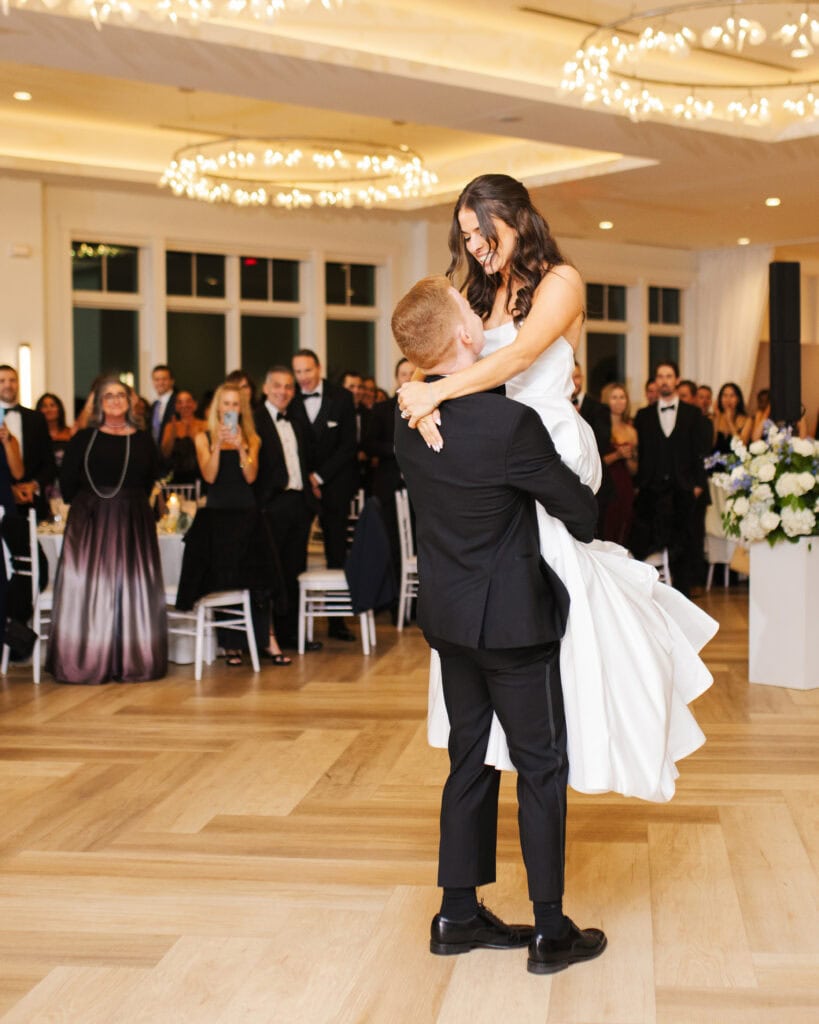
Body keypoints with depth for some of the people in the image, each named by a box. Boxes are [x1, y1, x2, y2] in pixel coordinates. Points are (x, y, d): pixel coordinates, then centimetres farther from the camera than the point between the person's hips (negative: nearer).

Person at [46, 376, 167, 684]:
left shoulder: (143, 440, 8)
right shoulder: (83, 439, 3)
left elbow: (149, 483, 10)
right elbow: (67, 482, 4)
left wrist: (128, 506, 3)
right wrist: (86, 507, 4)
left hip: (133, 522, 2)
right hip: (90, 523, -2)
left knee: (132, 591, 2)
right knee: (87, 591, -2)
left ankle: (132, 661, 8)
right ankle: (86, 662, 3)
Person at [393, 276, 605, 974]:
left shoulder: (410, 418, -2)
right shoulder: (509, 424, -23)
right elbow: (579, 509, -11)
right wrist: (586, 527, 12)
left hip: (448, 615, 7)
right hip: (511, 617, -7)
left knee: (470, 759, 16)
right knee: (542, 764, 5)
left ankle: (459, 914, 23)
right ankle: (550, 930, 13)